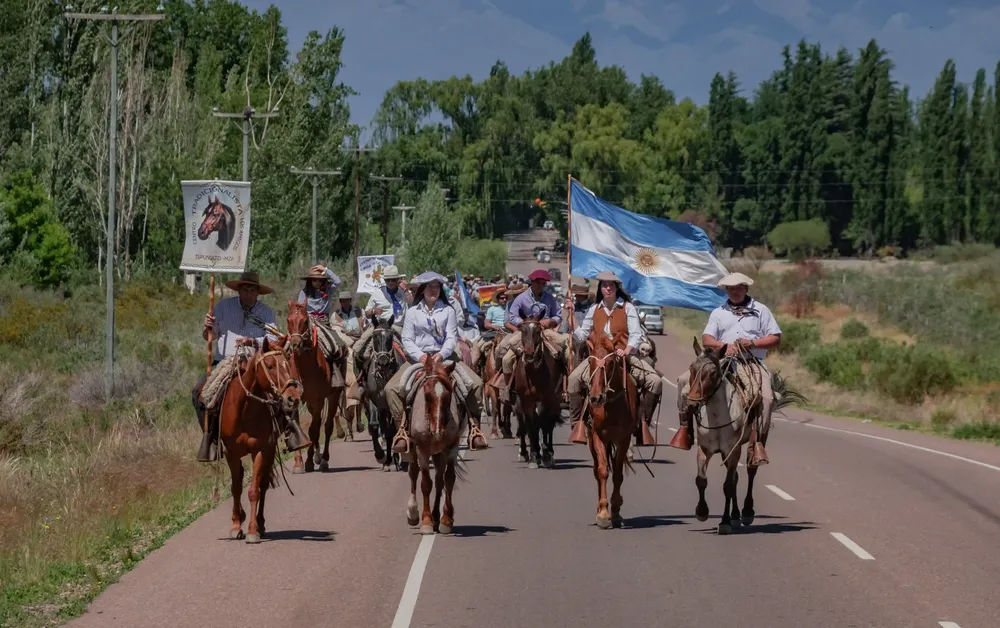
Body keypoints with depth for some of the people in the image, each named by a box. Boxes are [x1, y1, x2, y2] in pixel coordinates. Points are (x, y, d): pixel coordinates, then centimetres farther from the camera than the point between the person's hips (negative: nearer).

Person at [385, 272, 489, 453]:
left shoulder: (448, 310, 7)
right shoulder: (413, 312, 6)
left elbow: (452, 338, -2)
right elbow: (407, 340, 0)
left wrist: (442, 354, -20)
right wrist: (419, 356, -18)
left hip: (444, 356, 0)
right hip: (418, 358, 0)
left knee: (475, 383, -19)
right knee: (392, 388, -21)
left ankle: (474, 427, -11)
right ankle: (402, 428, -11)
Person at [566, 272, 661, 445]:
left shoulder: (627, 307, 2)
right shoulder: (594, 309, 11)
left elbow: (635, 334, -6)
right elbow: (582, 335, 10)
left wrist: (626, 351, -23)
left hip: (625, 355, -2)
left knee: (655, 381, -22)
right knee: (574, 379, -24)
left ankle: (643, 422, -7)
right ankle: (578, 424, -14)